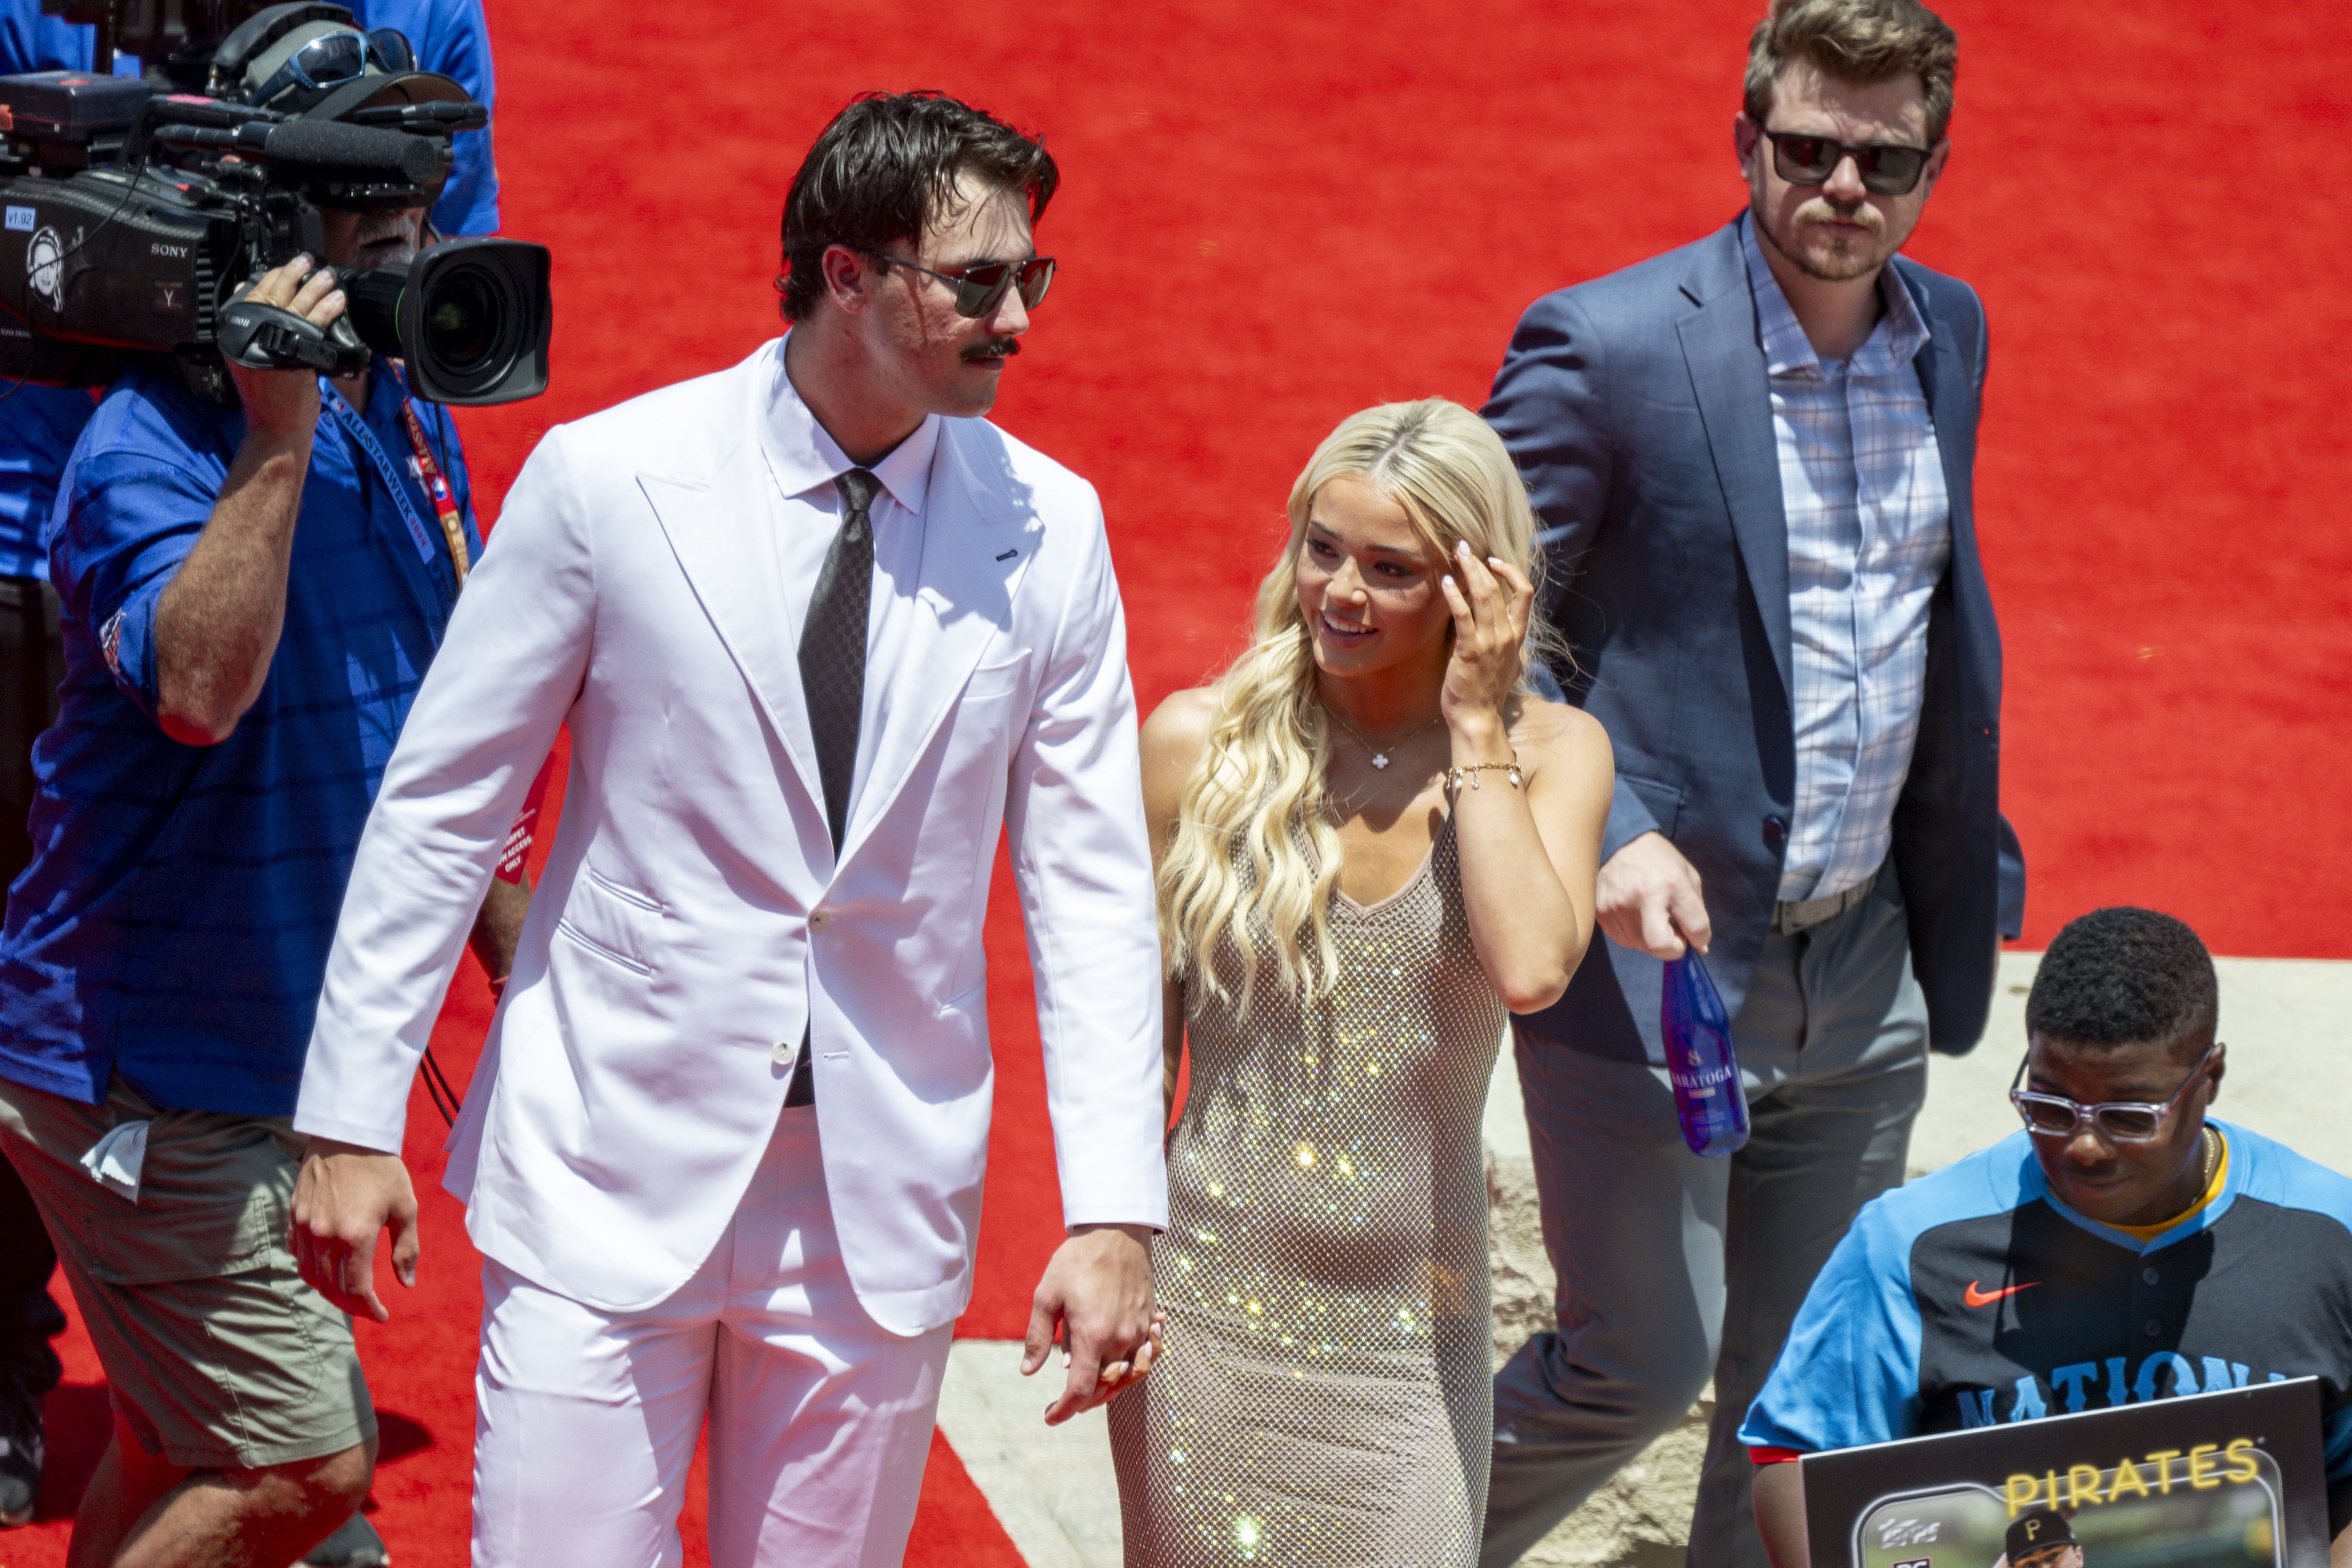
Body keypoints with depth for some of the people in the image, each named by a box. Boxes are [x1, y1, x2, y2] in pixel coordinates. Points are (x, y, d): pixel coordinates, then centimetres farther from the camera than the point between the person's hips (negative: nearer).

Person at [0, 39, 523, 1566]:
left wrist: (508, 931, 20)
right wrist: (278, 437, -38)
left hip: (302, 1043, 9)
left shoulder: (411, 424, 7)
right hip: (153, 1078, -8)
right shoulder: (152, 445, -19)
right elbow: (200, 689, -38)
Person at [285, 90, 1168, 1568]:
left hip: (885, 1197, 2)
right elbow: (440, 809, -1)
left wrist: (1117, 1214, -6)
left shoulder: (1049, 528, -1)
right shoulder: (608, 479, -8)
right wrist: (352, 1118, -2)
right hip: (611, 1168, -2)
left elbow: (1091, 888, 1)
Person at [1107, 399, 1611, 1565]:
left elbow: (1531, 972, -20)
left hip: (1411, 1335, 0)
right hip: (1210, 1319, 0)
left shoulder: (1549, 753, -1)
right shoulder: (1199, 744, -2)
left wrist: (1475, 727, -13)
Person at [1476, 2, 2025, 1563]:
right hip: (1655, 950, -6)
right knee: (1643, 1362, 0)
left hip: (1862, 964, 6)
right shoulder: (1608, 346, -15)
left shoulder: (1949, 334, 6)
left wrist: (1971, 854, 17)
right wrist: (1607, 841, -24)